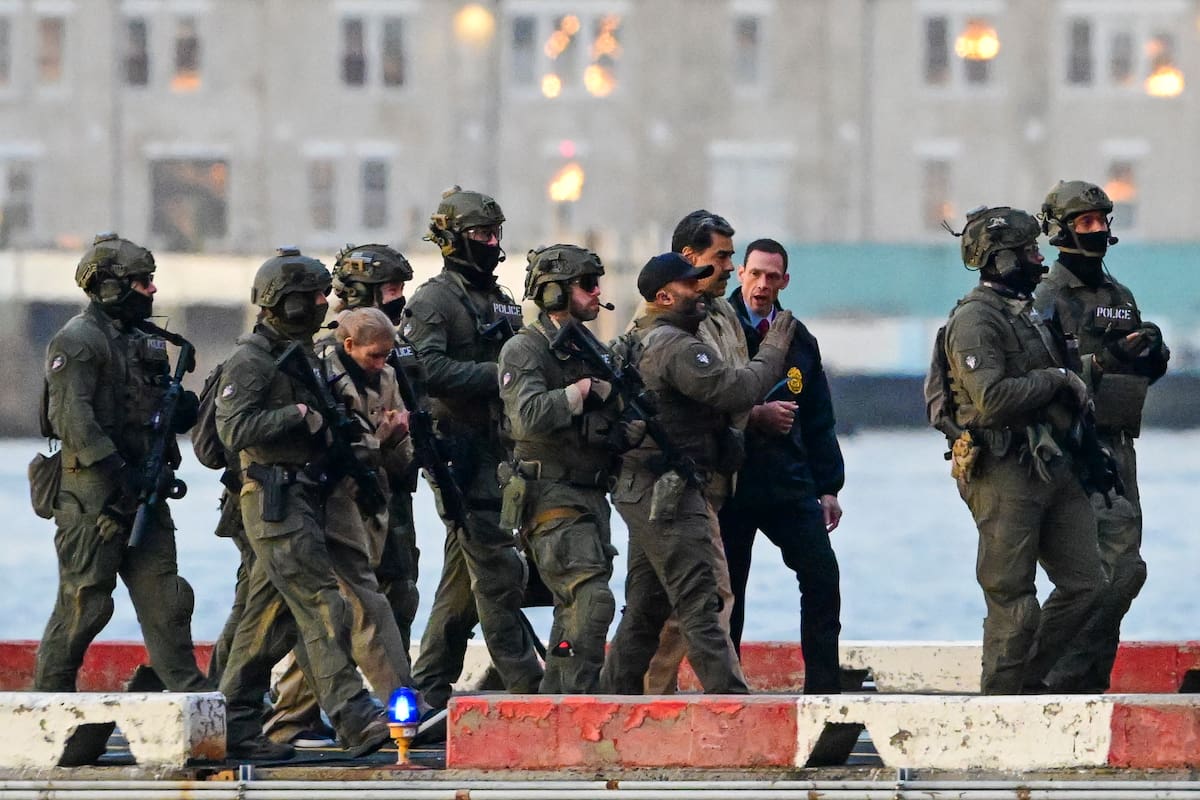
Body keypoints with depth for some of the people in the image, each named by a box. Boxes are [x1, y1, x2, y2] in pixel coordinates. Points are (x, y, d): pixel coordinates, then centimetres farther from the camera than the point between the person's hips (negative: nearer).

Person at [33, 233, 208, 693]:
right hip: (93, 497, -8)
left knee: (164, 599, 5)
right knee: (84, 603, -3)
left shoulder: (144, 340, 17)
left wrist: (183, 409, 3)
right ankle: (49, 699, 6)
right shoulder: (77, 341, -11)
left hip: (142, 495, 8)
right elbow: (72, 418, -20)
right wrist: (121, 475, -23)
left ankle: (188, 691, 4)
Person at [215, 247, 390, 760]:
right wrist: (297, 416, -21)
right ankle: (353, 716, -22)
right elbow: (234, 428, -21)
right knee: (322, 606, -16)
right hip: (275, 501, -9)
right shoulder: (251, 360, -10)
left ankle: (236, 723, 13)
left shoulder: (301, 356, 19)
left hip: (303, 500, 9)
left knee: (270, 617, 10)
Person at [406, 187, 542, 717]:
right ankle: (528, 686, -12)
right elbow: (427, 369, -21)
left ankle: (428, 688, 18)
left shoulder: (498, 299, 20)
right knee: (498, 571, -11)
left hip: (497, 449, 9)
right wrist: (495, 374, -22)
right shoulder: (433, 301, -7)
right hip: (461, 449, -9)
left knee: (464, 574, 11)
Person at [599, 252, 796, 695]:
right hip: (669, 493, -10)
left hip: (641, 492, 10)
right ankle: (729, 698, -16)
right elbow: (734, 390, -21)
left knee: (645, 606, 14)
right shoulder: (679, 347, -14)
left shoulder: (645, 344, 20)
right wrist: (773, 351, -8)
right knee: (700, 604, -13)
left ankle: (614, 694, 16)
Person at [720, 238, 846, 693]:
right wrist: (756, 415, -18)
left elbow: (818, 422, 16)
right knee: (728, 590, 1)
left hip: (789, 482, 4)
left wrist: (828, 487, 12)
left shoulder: (799, 340, 13)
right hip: (732, 483, -4)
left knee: (822, 575, -7)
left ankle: (823, 689, -3)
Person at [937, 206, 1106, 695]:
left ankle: (1024, 681, 18)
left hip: (1054, 468, 9)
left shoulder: (1029, 312, 18)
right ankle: (1001, 700, 3)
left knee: (1085, 584, 7)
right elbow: (992, 399, -24)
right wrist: (1056, 380, -14)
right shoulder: (975, 320, -12)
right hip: (1005, 475, -9)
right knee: (1013, 602, -5)